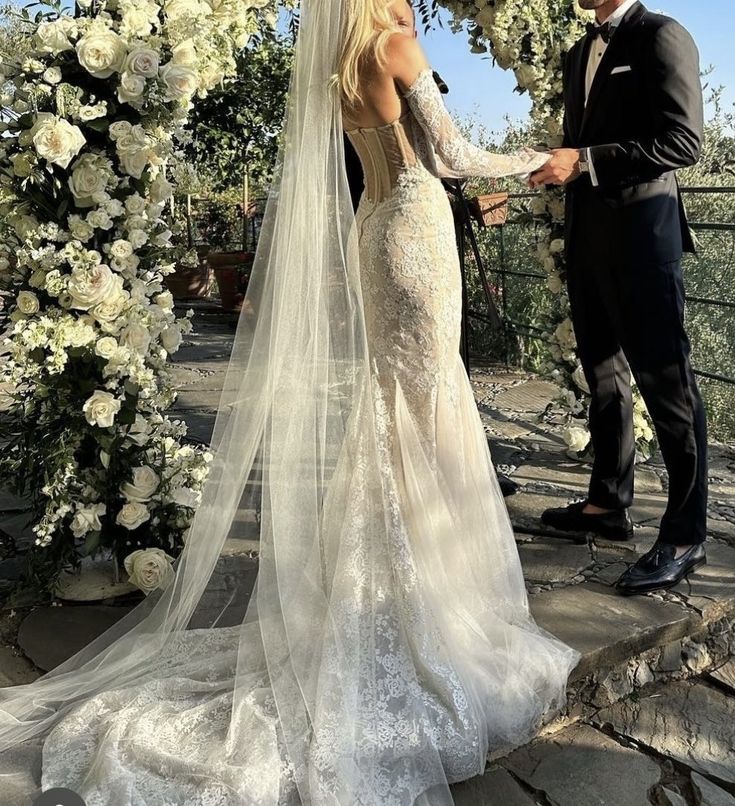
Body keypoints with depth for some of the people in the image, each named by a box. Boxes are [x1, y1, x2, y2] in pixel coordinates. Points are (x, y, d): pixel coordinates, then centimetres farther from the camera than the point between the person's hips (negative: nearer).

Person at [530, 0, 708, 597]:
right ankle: (609, 503, 27)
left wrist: (585, 162, -18)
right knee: (604, 376, 14)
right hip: (588, 239, 9)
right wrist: (558, 164, 8)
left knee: (666, 381, -5)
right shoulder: (580, 54, 19)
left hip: (641, 237, -8)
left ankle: (686, 535, 5)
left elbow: (684, 141, -15)